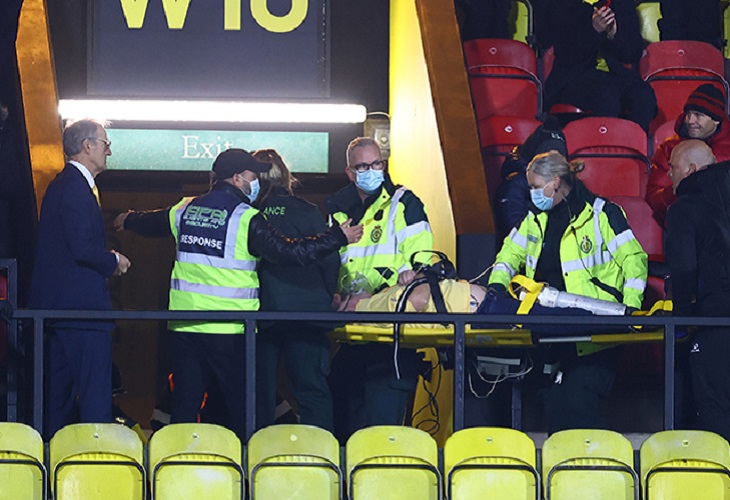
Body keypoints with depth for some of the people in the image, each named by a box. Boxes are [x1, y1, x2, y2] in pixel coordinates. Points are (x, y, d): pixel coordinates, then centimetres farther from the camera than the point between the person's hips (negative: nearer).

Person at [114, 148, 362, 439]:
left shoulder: (185, 210, 8)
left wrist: (127, 221, 52)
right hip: (230, 328, -5)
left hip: (184, 325, 5)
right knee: (240, 405, 4)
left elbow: (152, 223, 29)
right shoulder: (246, 218, -11)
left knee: (185, 402, 9)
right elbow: (289, 252, -15)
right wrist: (339, 237, -7)